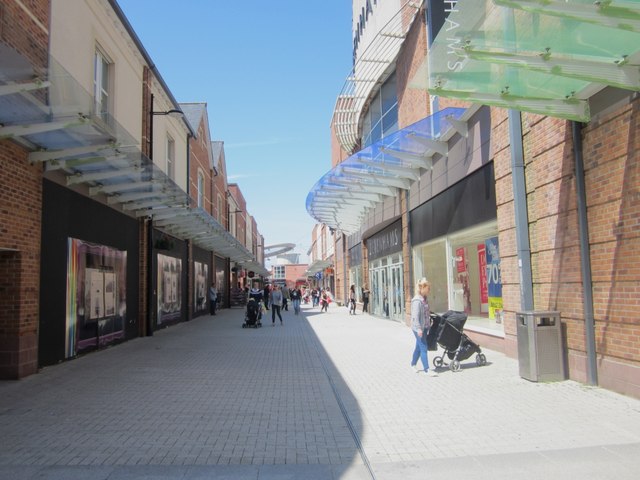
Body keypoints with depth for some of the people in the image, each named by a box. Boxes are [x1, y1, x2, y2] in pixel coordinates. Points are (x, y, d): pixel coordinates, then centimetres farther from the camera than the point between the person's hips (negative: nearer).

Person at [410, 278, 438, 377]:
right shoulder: (417, 300, -18)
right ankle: (427, 370, -5)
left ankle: (413, 365, 32)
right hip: (419, 328, -9)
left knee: (419, 347, 18)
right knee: (423, 348, -7)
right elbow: (415, 316, -22)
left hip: (424, 327, 9)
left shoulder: (424, 299, 10)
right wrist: (418, 328, -26)